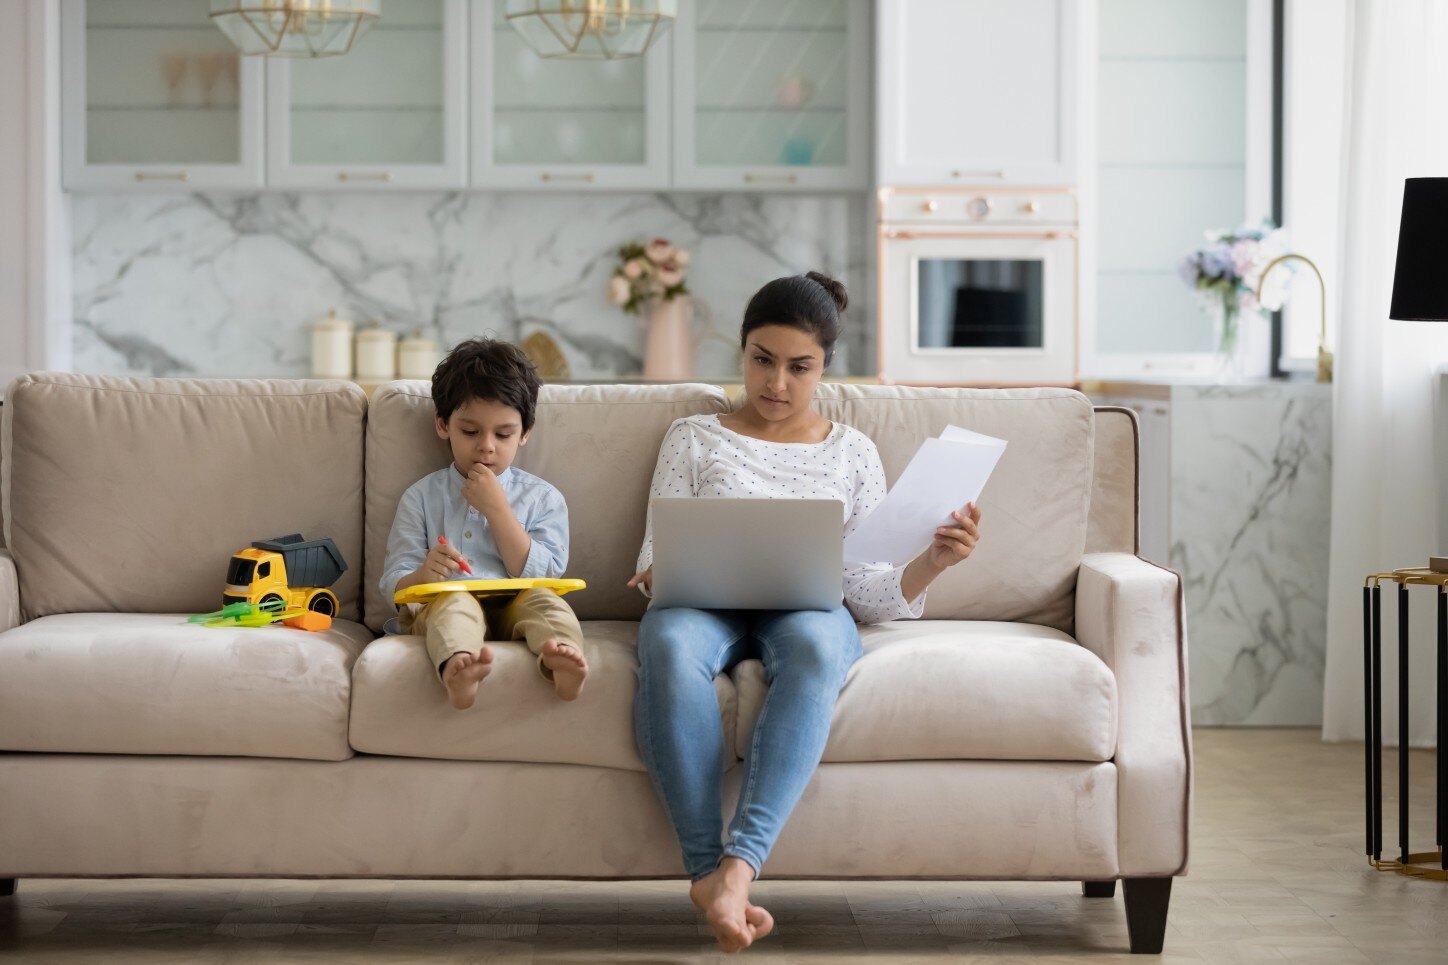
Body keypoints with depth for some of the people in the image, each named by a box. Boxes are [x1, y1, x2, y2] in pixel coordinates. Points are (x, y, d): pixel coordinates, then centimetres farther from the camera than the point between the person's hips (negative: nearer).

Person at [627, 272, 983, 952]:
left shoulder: (852, 452, 20)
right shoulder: (693, 438, 19)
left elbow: (867, 592, 11)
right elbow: (656, 553, 12)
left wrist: (932, 563, -9)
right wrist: (657, 576, -13)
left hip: (806, 609, 0)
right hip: (707, 605, 0)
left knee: (816, 645, -40)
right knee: (669, 645, -40)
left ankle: (736, 866, -51)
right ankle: (706, 871, -43)